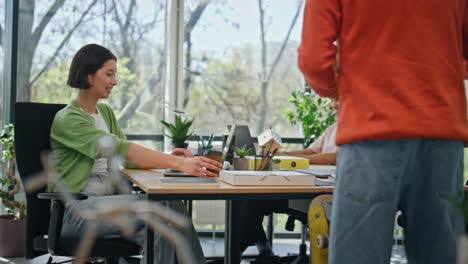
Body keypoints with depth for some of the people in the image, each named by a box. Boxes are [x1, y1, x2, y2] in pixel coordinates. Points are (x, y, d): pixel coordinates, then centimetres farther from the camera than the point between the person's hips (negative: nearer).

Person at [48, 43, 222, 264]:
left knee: (172, 206, -20)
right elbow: (119, 148, -25)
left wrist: (168, 158, -11)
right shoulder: (67, 119, -11)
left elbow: (127, 157, 11)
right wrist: (179, 164, -34)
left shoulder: (106, 112, 16)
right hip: (75, 209, -7)